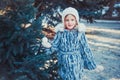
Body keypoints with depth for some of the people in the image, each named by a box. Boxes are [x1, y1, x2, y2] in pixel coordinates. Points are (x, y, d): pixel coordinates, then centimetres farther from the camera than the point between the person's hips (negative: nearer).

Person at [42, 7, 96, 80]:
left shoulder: (80, 33, -11)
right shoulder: (60, 33, -9)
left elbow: (85, 48, -3)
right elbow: (55, 46, -3)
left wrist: (90, 62, 2)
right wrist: (48, 45, -25)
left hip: (76, 63, -1)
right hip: (65, 63, 1)